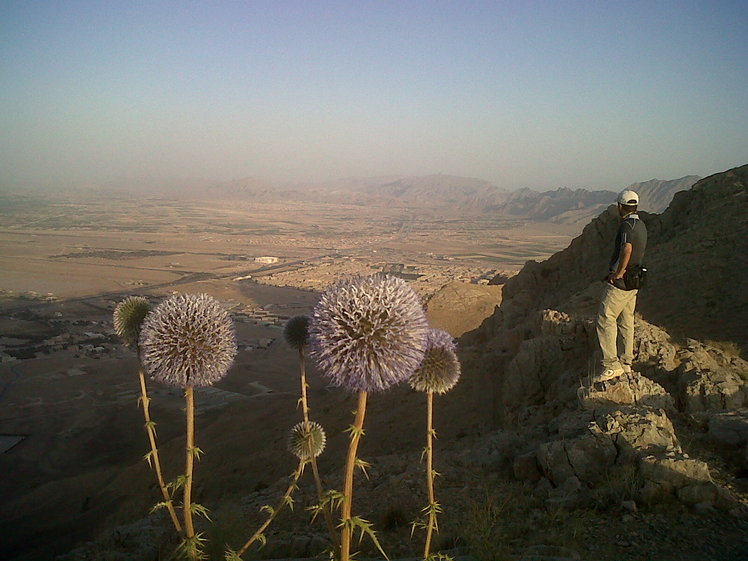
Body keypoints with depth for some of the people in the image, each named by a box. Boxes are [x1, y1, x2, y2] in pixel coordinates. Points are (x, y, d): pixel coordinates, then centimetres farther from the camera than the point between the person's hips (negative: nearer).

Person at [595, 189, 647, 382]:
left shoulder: (627, 225, -16)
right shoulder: (641, 225, 14)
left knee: (605, 319, -8)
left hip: (619, 281, -10)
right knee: (626, 322, 15)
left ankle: (611, 365, -10)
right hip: (633, 282, 10)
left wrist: (618, 273, -23)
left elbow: (627, 249, -33)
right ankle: (626, 363, 21)